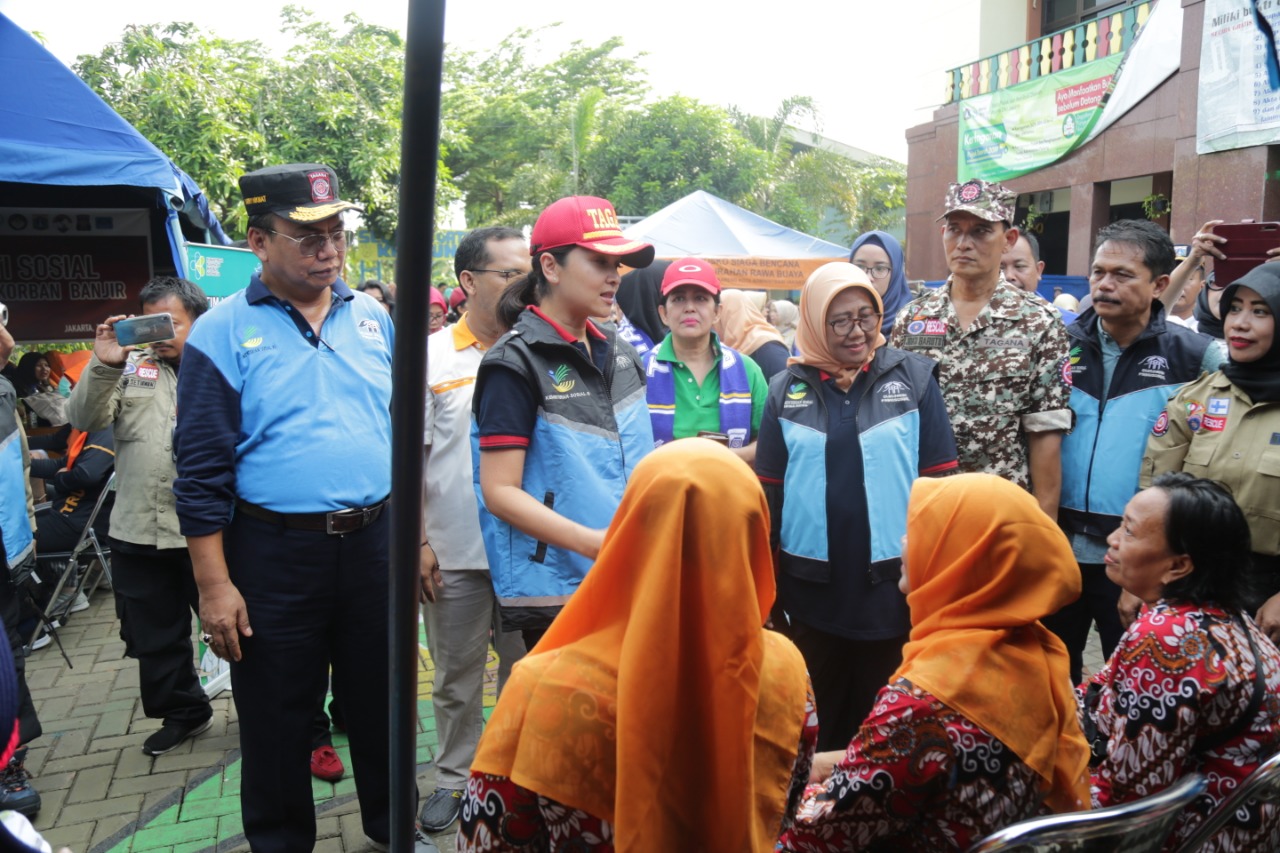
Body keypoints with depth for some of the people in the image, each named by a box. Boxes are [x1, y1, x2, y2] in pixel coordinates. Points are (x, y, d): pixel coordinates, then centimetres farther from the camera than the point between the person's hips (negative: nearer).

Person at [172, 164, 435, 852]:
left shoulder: (373, 318, 6)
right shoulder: (223, 333, -7)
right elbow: (202, 471, -8)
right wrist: (214, 585, -11)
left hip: (375, 542, 4)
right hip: (274, 555, -3)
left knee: (379, 700, 17)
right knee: (277, 720, 12)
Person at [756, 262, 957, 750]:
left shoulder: (913, 377, -1)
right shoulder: (787, 389, 4)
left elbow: (938, 481, 0)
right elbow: (769, 490, 6)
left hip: (893, 585, -1)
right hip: (815, 588, 1)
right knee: (821, 717, 16)